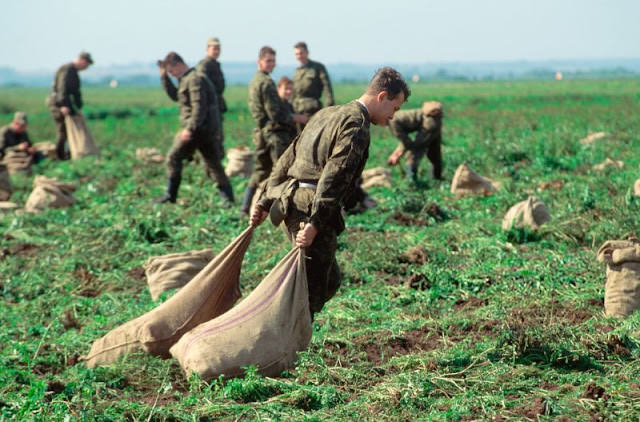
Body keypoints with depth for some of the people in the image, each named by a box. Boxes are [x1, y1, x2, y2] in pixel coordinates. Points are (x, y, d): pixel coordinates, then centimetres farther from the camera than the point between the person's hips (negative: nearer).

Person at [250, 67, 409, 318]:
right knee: (313, 289, -2)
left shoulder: (327, 114, 20)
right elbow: (333, 178, -20)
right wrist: (315, 224, -24)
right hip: (311, 211, -9)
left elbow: (287, 159, 20)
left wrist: (266, 203, 20)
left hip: (290, 203, 9)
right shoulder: (356, 127, -9)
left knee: (329, 280, 19)